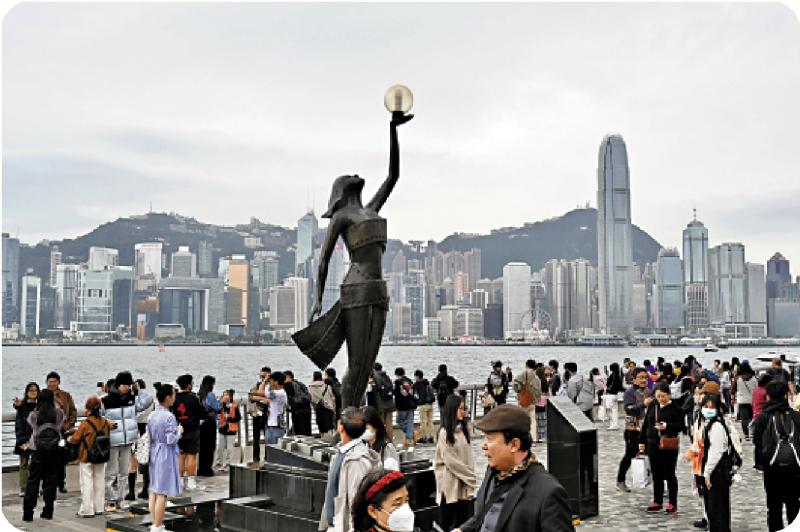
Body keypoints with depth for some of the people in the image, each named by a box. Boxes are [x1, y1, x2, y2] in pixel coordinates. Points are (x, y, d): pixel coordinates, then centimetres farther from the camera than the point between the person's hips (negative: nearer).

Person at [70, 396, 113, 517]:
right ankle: (98, 508, 20)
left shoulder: (85, 424, -18)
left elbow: (75, 439, -13)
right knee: (99, 482, 14)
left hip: (86, 457, -5)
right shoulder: (105, 422, -3)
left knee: (87, 483, 2)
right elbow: (107, 436, 8)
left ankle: (87, 510, 4)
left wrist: (70, 439, 8)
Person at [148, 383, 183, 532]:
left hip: (154, 454, 8)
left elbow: (149, 437, 11)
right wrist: (179, 431, -2)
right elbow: (171, 440, -19)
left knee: (154, 491, 13)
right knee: (162, 493, -2)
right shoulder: (169, 416, -18)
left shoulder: (152, 415, 6)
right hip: (166, 455, -8)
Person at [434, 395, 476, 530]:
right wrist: (470, 476, -7)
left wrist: (470, 477, 1)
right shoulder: (444, 433, -11)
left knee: (464, 521, 7)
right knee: (448, 523, 3)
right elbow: (450, 461, -13)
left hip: (465, 483, 6)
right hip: (451, 481, -6)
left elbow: (469, 456, 9)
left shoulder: (464, 429, 8)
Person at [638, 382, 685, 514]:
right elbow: (645, 424, 12)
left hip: (669, 446, -5)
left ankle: (673, 504, 15)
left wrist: (667, 426, -25)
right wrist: (642, 441, 12)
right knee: (656, 475, 12)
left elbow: (681, 426, -9)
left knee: (669, 475, 4)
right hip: (653, 444, 5)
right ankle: (657, 502, 23)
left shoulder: (675, 408, -8)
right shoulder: (652, 406, 7)